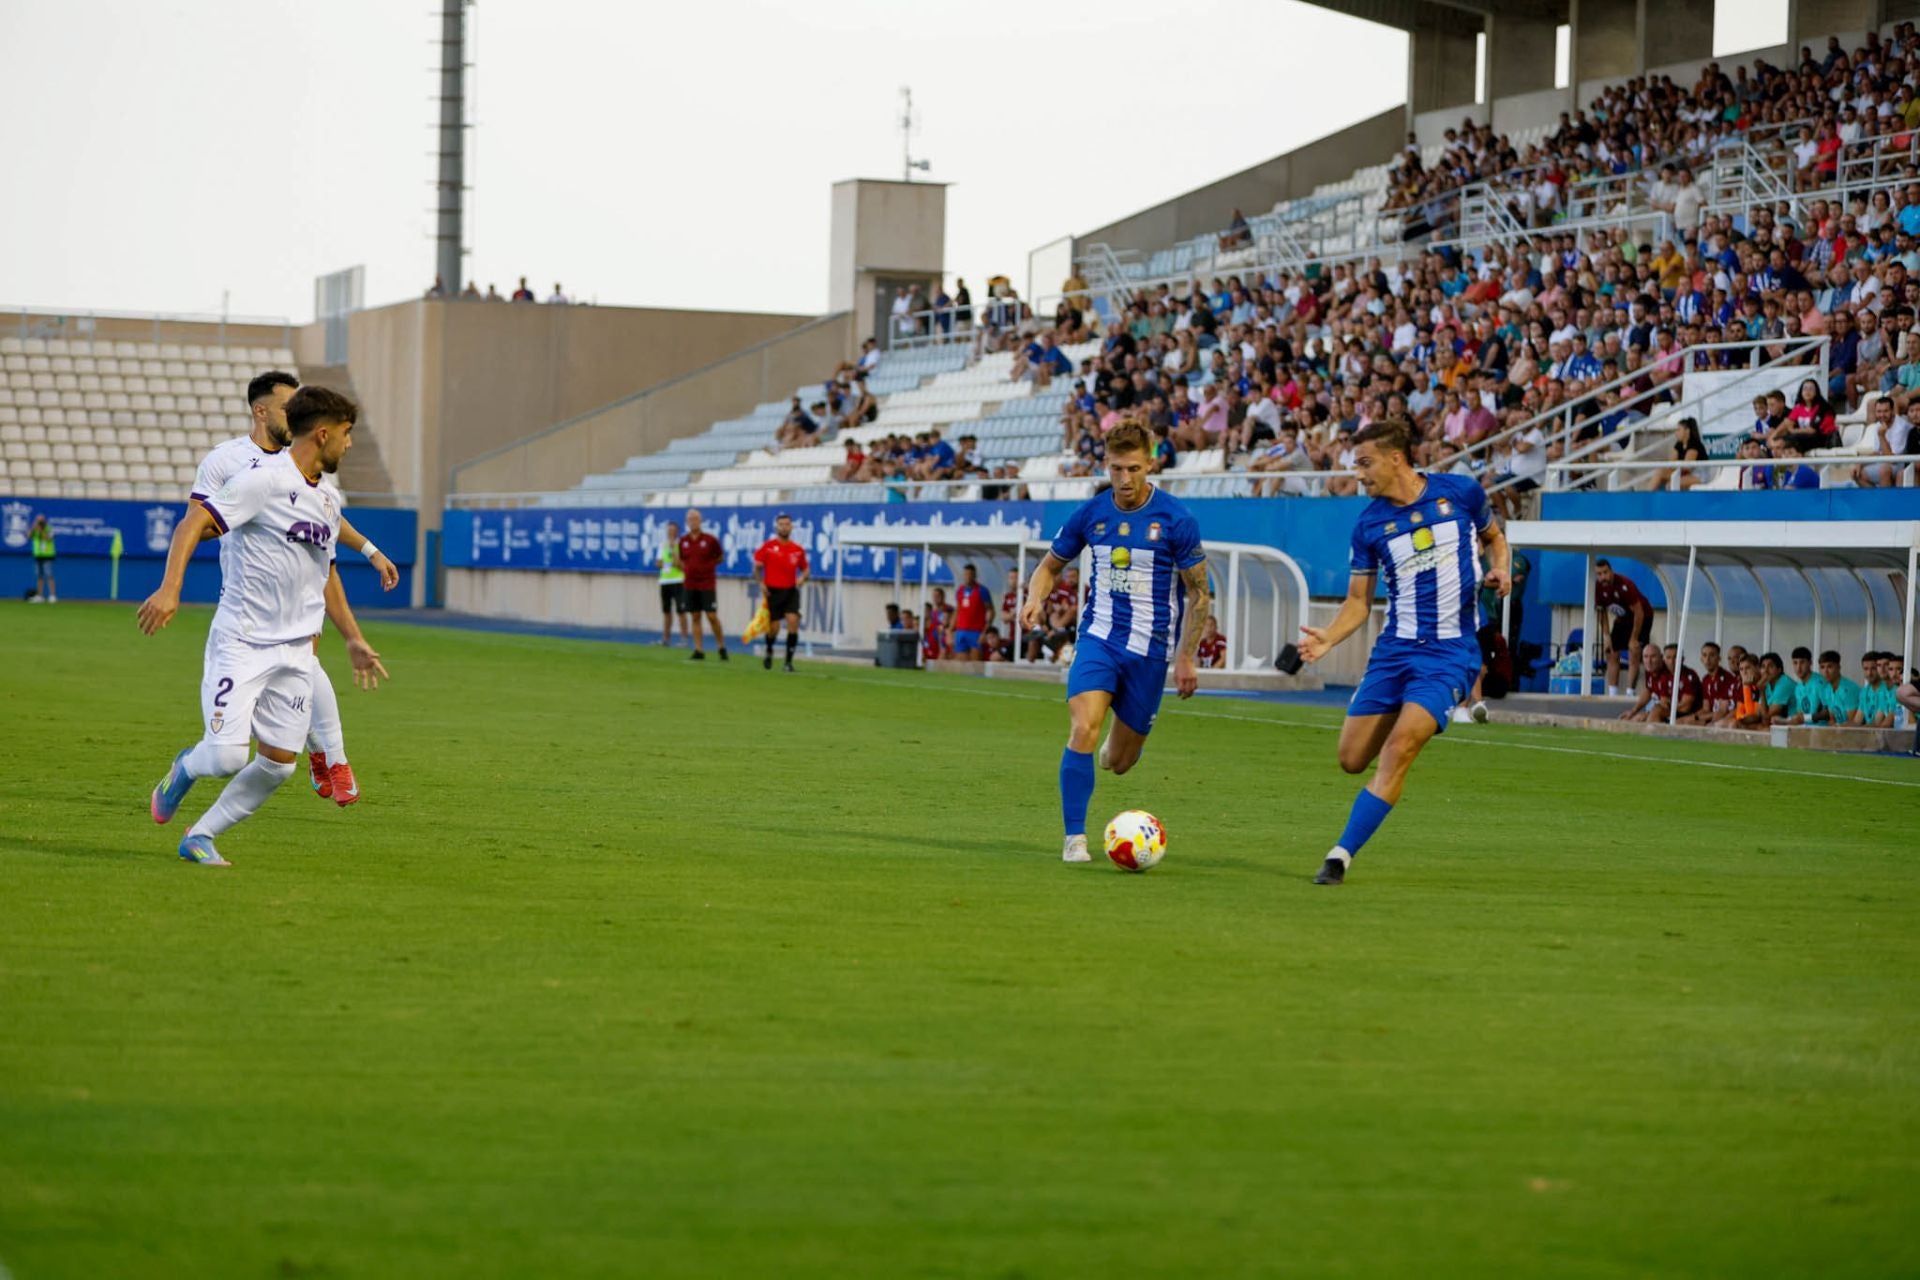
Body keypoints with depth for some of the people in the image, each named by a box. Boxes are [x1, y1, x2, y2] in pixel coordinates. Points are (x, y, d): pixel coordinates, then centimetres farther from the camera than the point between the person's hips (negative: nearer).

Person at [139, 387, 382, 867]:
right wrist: (170, 588, -31)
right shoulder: (264, 480, -11)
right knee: (226, 757, -16)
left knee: (279, 764, -1)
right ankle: (185, 768, 20)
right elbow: (192, 523, -17)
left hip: (296, 652, 7)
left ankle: (199, 837, 14)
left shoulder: (328, 500, 15)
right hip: (241, 643, -7)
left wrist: (354, 641, 30)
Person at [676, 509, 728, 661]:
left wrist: (708, 566, 2)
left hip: (707, 584, -3)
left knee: (712, 616, -6)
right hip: (689, 585, 3)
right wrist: (686, 570, 7)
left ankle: (722, 647, 7)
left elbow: (720, 557, 9)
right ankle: (699, 650, 6)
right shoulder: (683, 540, 5)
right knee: (695, 617, 4)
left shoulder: (710, 540, -5)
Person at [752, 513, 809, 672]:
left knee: (793, 620, -17)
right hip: (772, 591, -2)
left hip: (791, 591, 2)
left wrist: (802, 578, -5)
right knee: (774, 627, -1)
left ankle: (789, 661, -10)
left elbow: (805, 568, 17)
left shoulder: (798, 550, 6)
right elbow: (757, 567, 3)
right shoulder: (768, 546, -1)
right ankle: (769, 652, 34)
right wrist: (760, 583, -11)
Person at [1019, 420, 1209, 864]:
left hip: (1149, 649, -1)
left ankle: (1116, 747, 45)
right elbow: (1050, 564, 13)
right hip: (1098, 637, 1)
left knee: (1120, 762, 6)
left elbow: (1199, 592, -2)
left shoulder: (1176, 519, -10)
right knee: (1083, 728, -23)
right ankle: (1075, 839, -15)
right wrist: (1035, 598, -9)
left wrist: (1185, 657, -4)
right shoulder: (1091, 513, -1)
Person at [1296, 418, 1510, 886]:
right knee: (1352, 758, 1)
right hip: (1393, 649, 4)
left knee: (1399, 748, -21)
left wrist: (1499, 568, -7)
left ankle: (1341, 855, -17)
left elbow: (1493, 536, 16)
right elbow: (1359, 601, 7)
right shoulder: (1369, 525, 1)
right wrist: (1328, 637, -12)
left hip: (1450, 650, -4)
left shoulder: (1461, 493, -4)